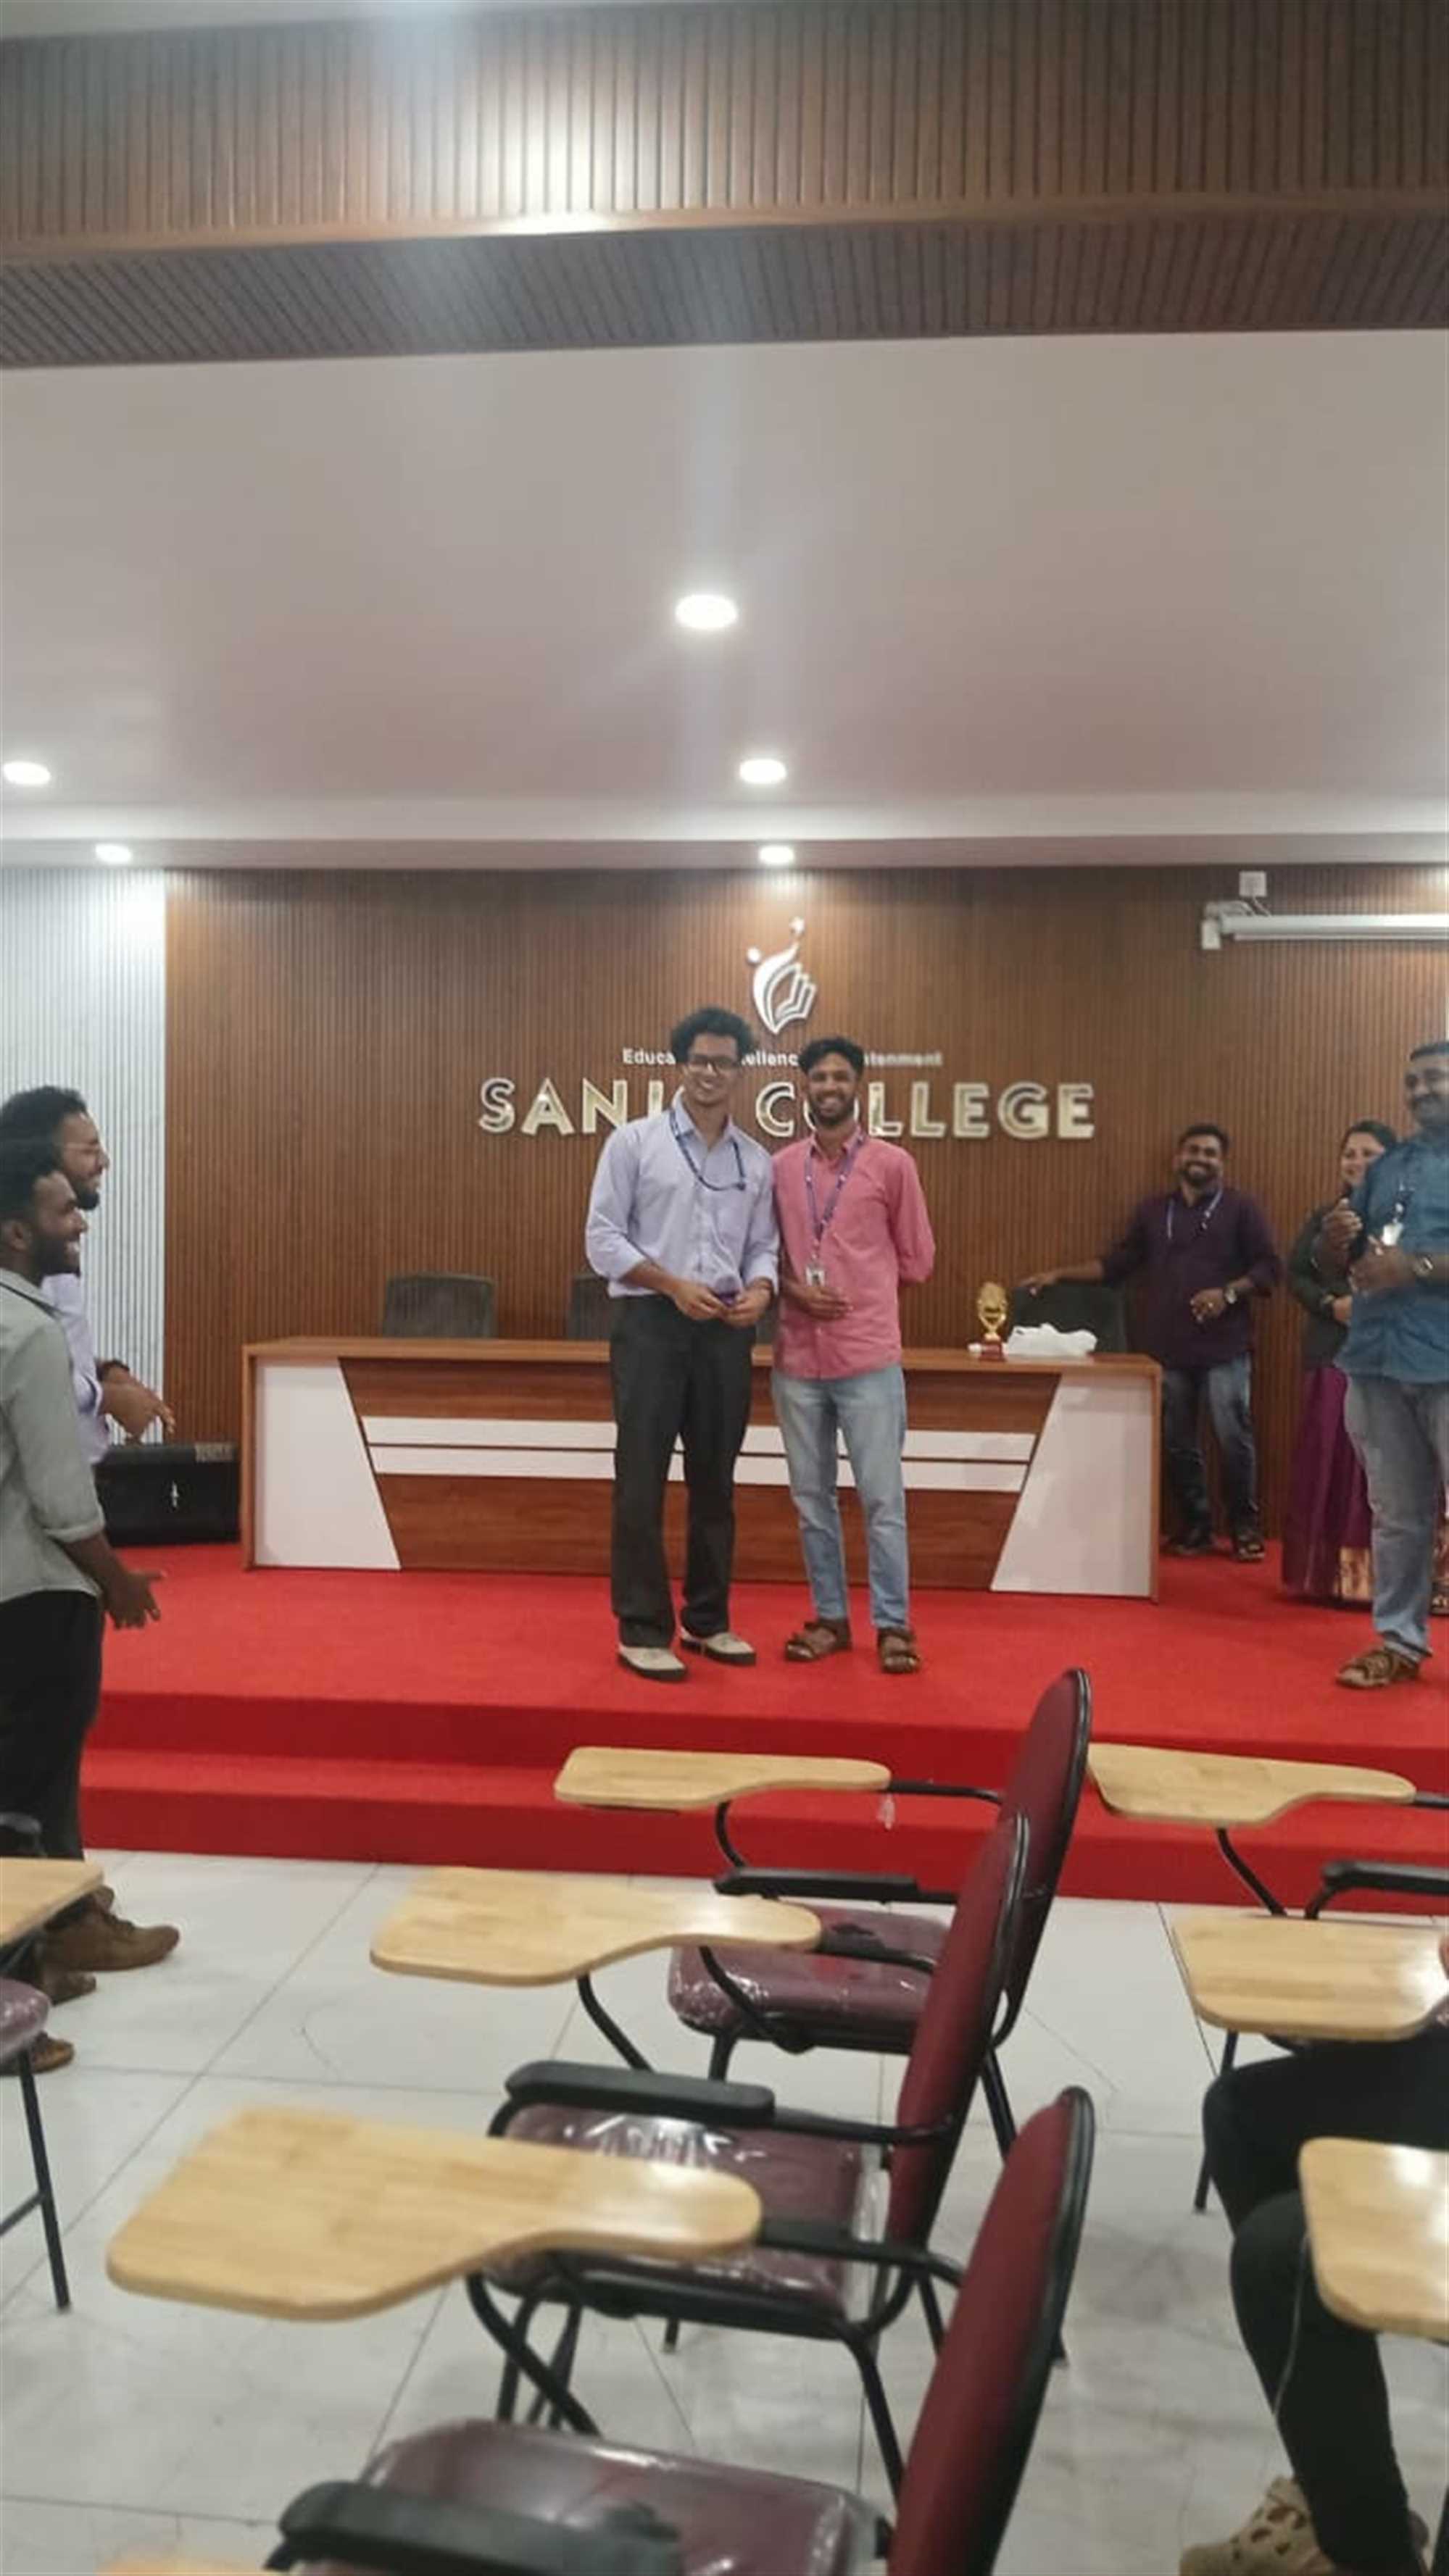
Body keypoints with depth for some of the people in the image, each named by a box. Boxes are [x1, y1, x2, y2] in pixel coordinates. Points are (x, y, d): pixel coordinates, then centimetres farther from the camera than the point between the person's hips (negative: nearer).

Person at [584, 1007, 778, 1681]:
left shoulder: (756, 1160, 11)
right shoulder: (634, 1141, -1)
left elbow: (763, 1245, 12)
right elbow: (602, 1237, -5)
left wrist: (760, 1288, -10)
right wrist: (673, 1284, -16)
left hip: (725, 1329, 5)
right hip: (650, 1322, -4)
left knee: (715, 1479, 11)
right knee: (642, 1479, -2)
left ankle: (707, 1619, 24)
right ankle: (642, 1630, 5)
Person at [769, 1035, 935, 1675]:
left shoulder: (892, 1165, 0)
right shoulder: (779, 1167, 8)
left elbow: (916, 1260, 6)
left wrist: (860, 1292, 4)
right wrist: (796, 1290, -5)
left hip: (869, 1358, -3)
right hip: (797, 1359, 3)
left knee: (882, 1499, 0)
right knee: (812, 1498, 10)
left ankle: (893, 1625, 10)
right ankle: (830, 1617, 22)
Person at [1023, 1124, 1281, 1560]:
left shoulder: (1240, 1208, 5)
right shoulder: (1154, 1210, 16)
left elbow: (1268, 1268, 1)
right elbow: (1118, 1263, 18)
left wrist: (1229, 1293, -15)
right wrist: (1060, 1274, 12)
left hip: (1224, 1348, -3)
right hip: (1167, 1348, 3)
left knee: (1234, 1438, -5)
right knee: (1176, 1443, 5)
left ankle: (1245, 1528, 9)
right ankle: (1194, 1527, 16)